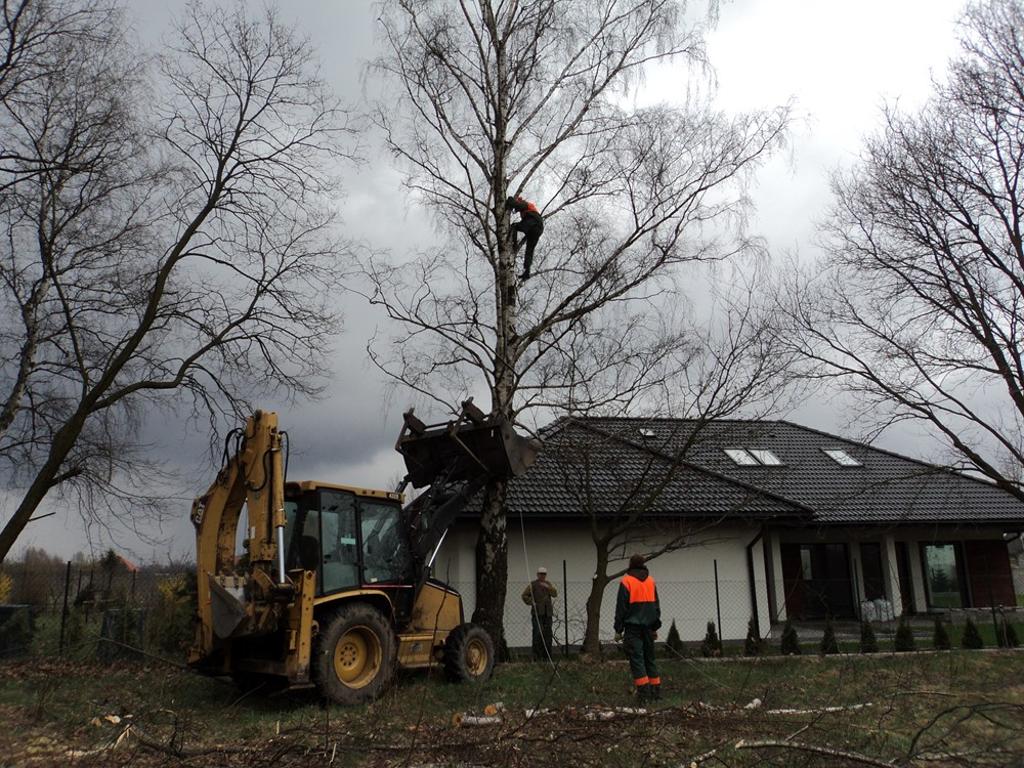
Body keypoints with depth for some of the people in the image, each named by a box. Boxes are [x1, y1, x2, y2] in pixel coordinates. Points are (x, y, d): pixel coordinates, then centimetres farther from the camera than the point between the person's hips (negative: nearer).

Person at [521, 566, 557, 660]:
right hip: (537, 613, -4)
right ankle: (536, 656, -9)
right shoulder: (532, 584, 1)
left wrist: (548, 587, -15)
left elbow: (555, 594, 0)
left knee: (547, 634, 3)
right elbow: (524, 595, 0)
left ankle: (546, 657, 9)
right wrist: (531, 603, -12)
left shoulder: (548, 584, 14)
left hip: (547, 613, 5)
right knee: (538, 633, -13)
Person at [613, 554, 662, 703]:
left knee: (636, 659, -4)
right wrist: (655, 628, 22)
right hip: (648, 626, 5)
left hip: (633, 627, -5)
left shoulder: (626, 581, -5)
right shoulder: (651, 580, 11)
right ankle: (655, 691, 12)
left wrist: (618, 630, -1)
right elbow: (656, 605, 15)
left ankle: (644, 693, -11)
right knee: (650, 658, 13)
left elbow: (621, 607, -6)